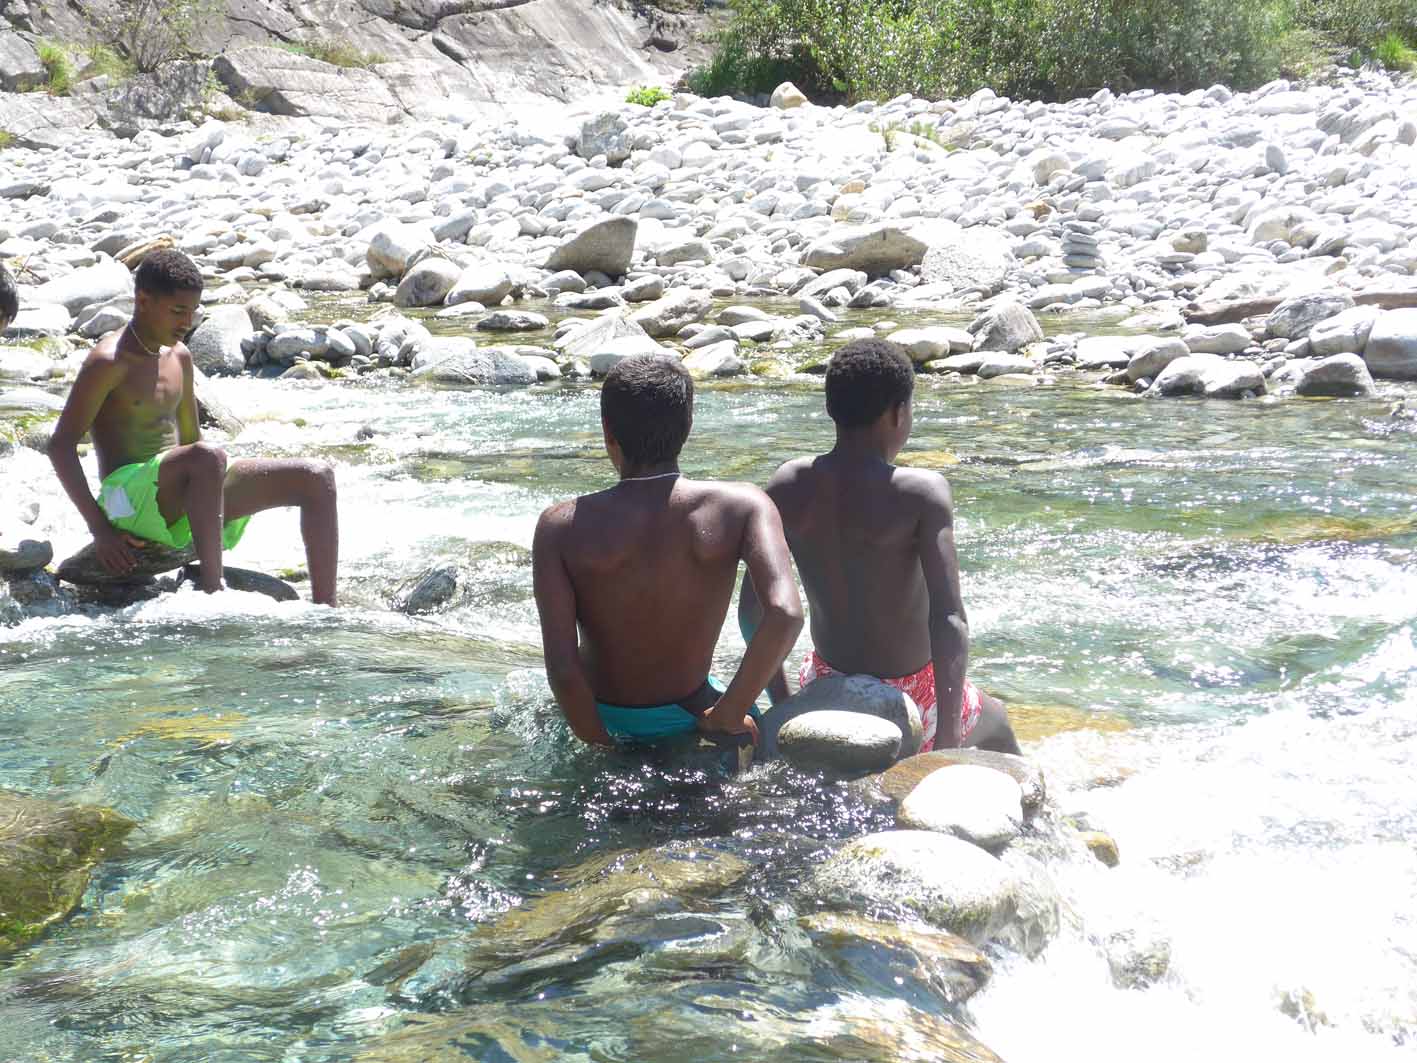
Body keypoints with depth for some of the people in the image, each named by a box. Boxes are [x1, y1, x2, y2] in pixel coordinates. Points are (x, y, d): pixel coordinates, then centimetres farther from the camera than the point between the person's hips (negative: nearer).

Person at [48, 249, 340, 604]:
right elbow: (61, 445, -12)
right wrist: (100, 528, -18)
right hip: (128, 496, -8)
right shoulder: (109, 362, -9)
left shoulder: (180, 357, 15)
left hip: (182, 499, 8)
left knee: (317, 477, -5)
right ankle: (213, 591, -41)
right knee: (209, 457, -40)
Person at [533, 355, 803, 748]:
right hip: (684, 716, 1)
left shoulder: (561, 527, -19)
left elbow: (561, 667, -25)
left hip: (605, 716, 0)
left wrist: (599, 743, -9)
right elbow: (785, 614, -32)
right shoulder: (740, 507, -18)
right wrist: (726, 719, -20)